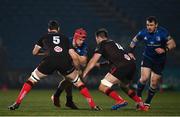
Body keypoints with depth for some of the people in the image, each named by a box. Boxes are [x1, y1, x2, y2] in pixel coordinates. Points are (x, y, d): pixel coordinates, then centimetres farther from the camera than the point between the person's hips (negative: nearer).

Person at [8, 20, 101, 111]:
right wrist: (78, 69, 34)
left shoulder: (44, 37, 28)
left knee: (32, 80, 17)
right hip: (65, 61, 1)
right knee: (78, 82, 21)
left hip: (49, 61, -1)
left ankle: (17, 103, 8)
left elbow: (35, 52, 34)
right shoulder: (64, 38, 28)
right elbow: (74, 57, 20)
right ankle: (93, 105, 15)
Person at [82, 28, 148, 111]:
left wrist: (84, 74, 14)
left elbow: (93, 62, 7)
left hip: (122, 66, -8)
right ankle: (141, 105, 27)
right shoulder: (114, 43, 31)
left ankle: (120, 101, -19)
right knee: (125, 87, 32)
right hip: (132, 65, 8)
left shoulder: (102, 44, 9)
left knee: (103, 87, -5)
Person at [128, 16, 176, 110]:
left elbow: (172, 44, -13)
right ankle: (138, 97, 4)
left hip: (159, 61, -1)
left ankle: (147, 103, 19)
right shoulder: (143, 33, -10)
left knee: (154, 82, 1)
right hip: (147, 58, 1)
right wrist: (130, 52, 0)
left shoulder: (162, 33, -18)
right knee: (144, 78, -18)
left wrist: (164, 50, -30)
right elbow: (134, 41, 8)